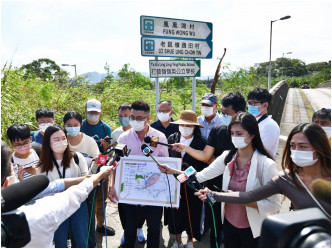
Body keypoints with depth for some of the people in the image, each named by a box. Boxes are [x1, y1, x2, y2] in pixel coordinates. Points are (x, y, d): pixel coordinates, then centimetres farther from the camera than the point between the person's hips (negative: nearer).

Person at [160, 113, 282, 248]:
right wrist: (173, 171, -13)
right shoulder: (227, 157, -6)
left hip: (252, 230, -4)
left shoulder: (266, 164, -20)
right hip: (229, 223, 4)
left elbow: (275, 205, -20)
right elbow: (202, 175, -5)